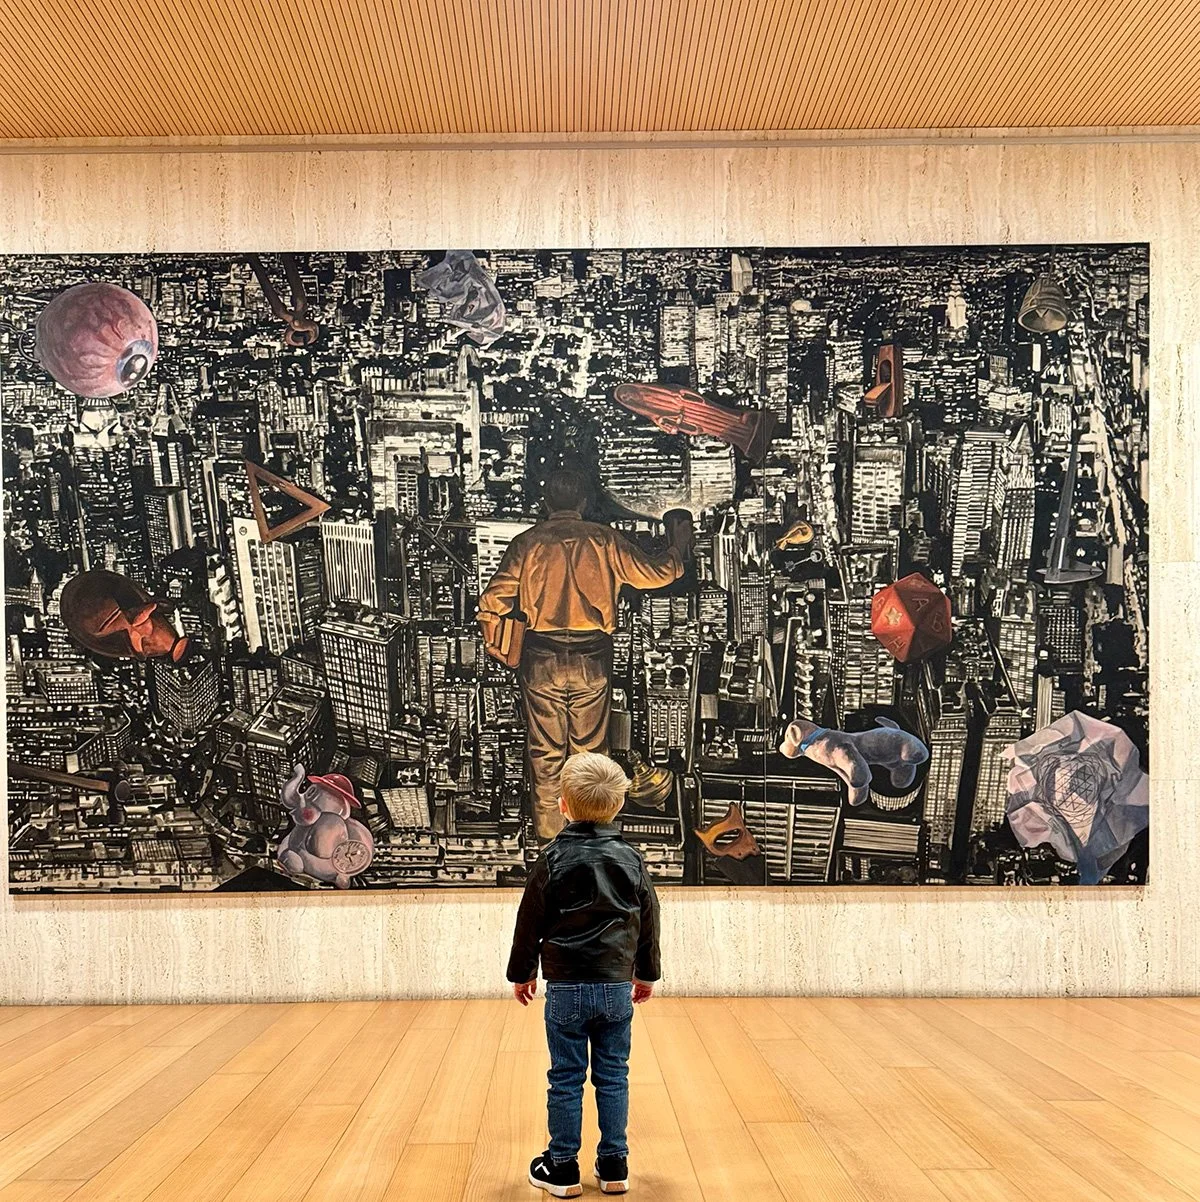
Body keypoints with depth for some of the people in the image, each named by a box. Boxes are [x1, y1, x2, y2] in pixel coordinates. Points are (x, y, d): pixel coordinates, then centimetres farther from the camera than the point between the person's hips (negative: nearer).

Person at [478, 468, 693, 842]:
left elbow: (493, 601, -4)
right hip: (592, 659, 0)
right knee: (590, 751, 13)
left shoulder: (527, 542, -1)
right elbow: (654, 573, 2)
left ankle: (549, 834, 19)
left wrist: (495, 648, 12)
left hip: (540, 660, 0)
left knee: (545, 752, 11)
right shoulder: (603, 539, -2)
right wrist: (679, 547, 21)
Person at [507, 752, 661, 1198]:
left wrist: (521, 973, 12)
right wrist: (646, 974, 22)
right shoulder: (631, 859, 1)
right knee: (613, 1076, 12)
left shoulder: (554, 859, -8)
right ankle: (614, 1166, 19)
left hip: (567, 988, -3)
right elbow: (648, 923, 9)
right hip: (617, 986, 3)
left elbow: (531, 922, -2)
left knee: (566, 1078, 7)